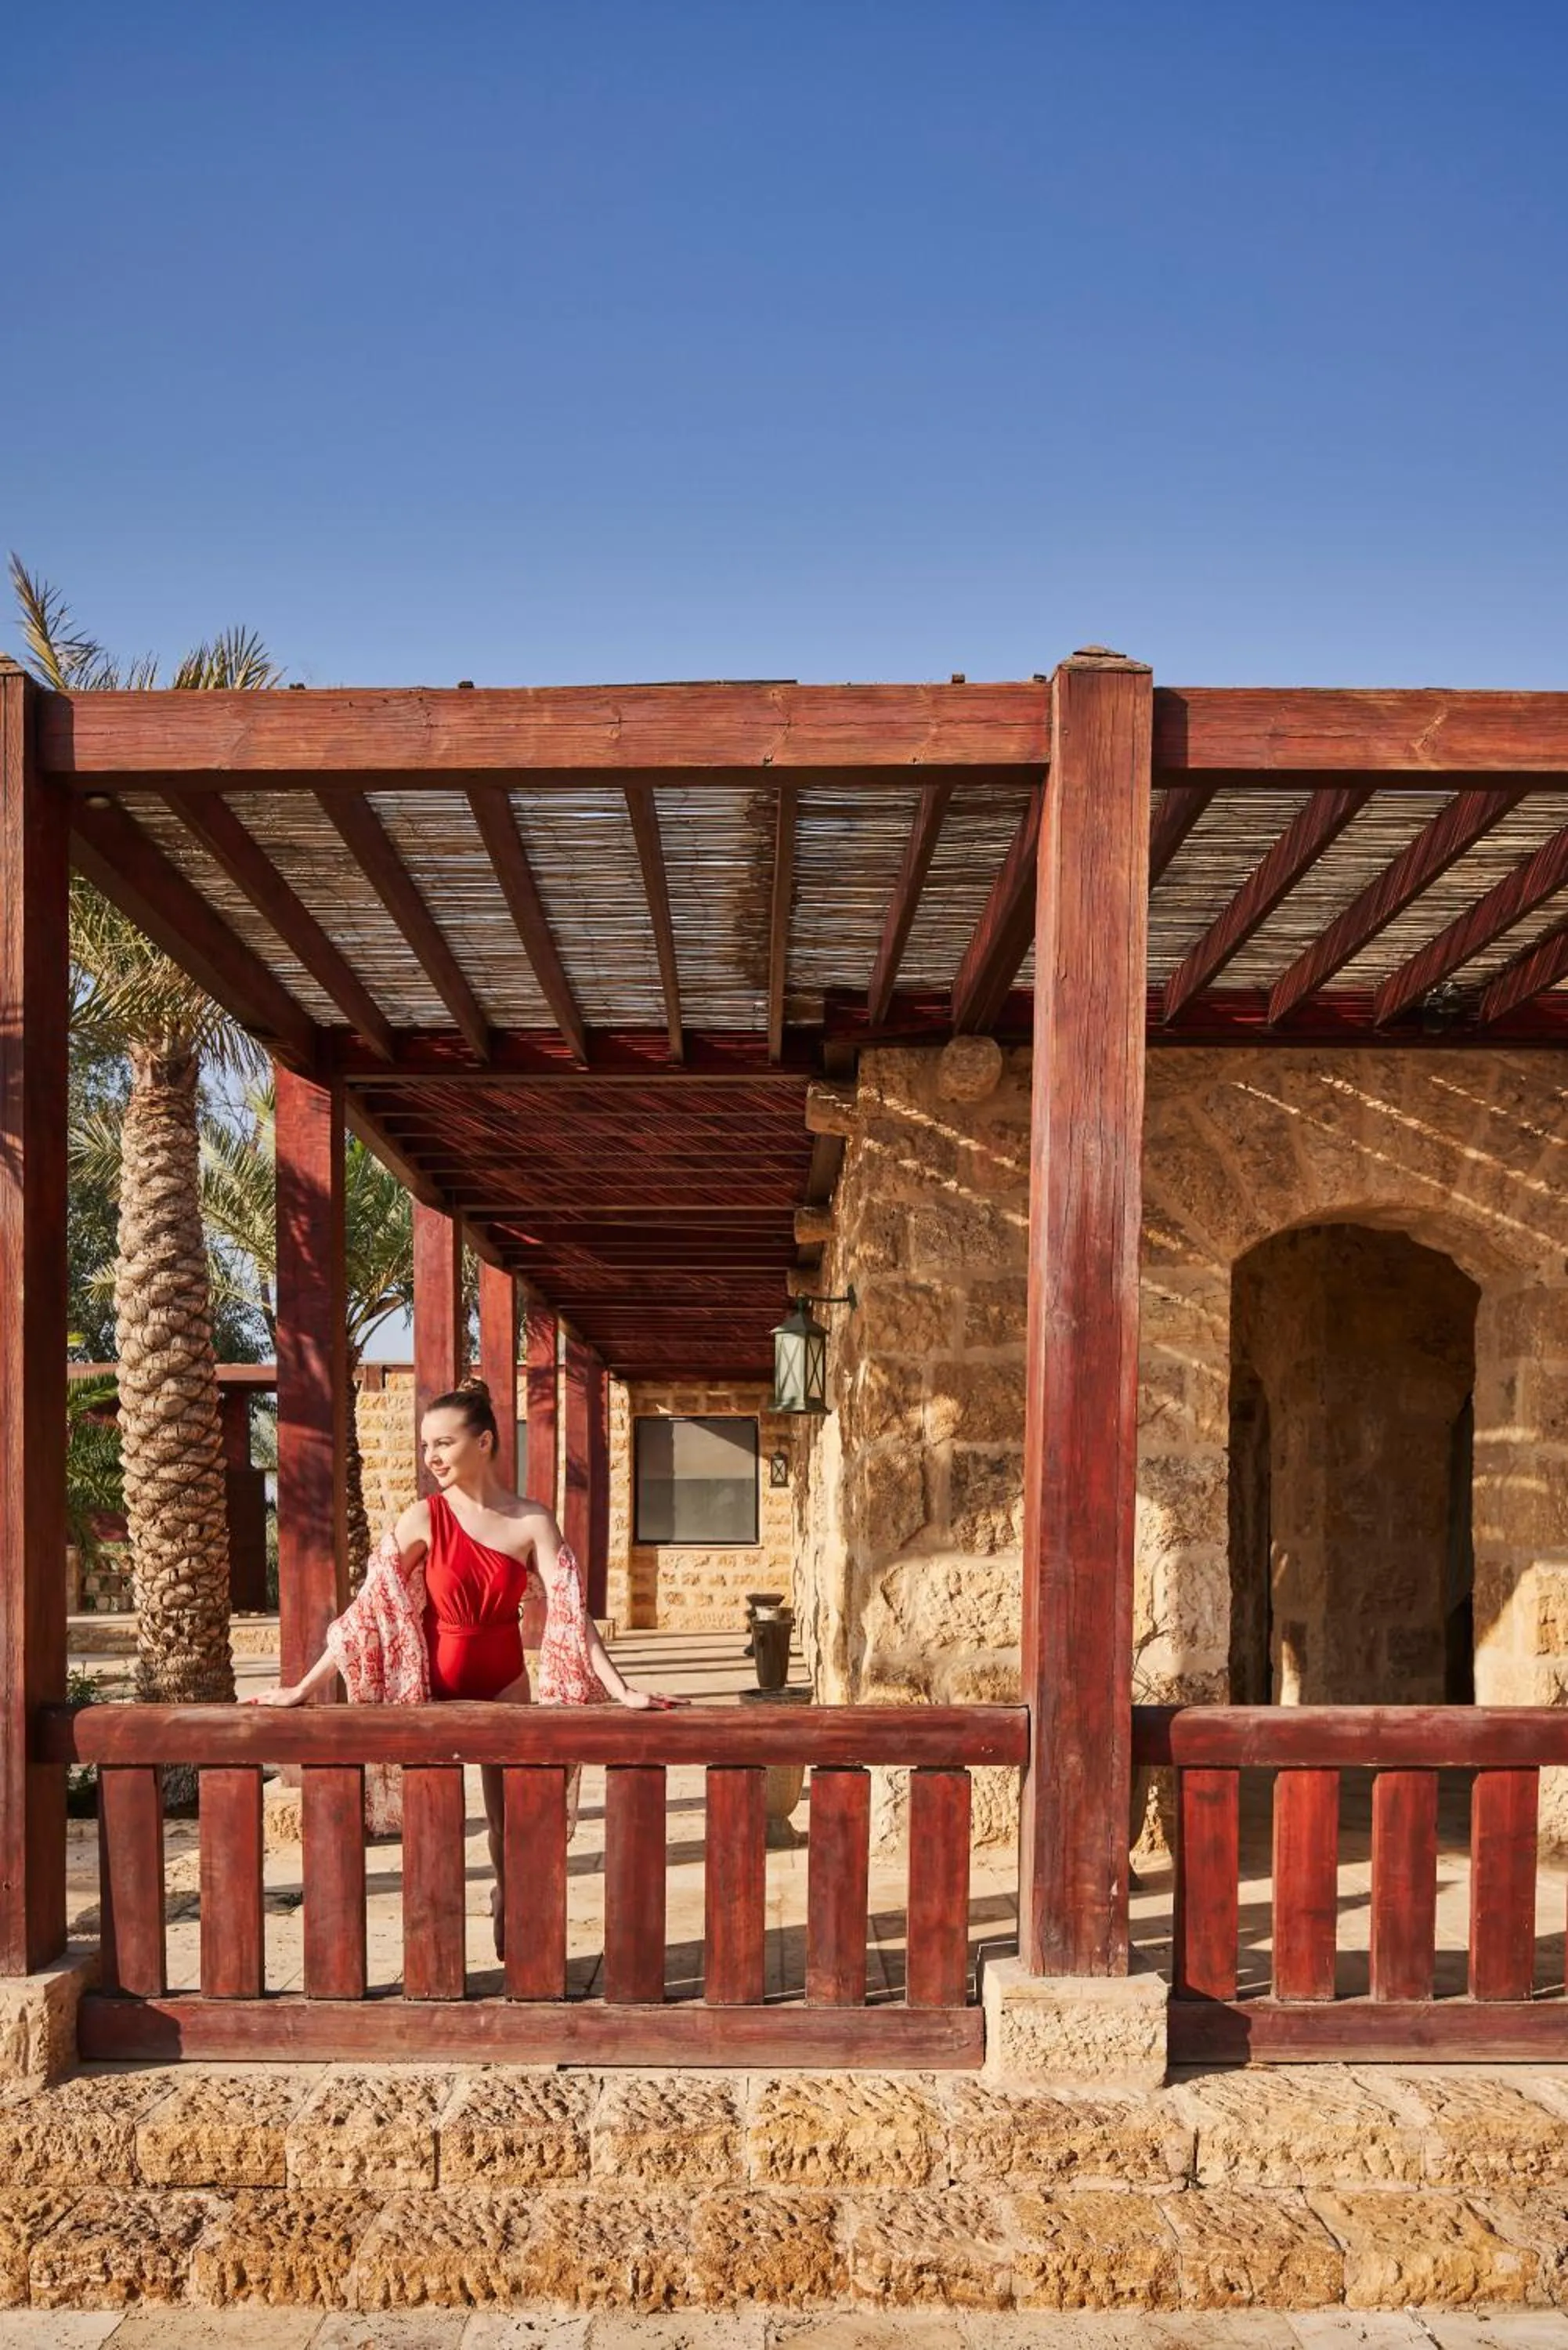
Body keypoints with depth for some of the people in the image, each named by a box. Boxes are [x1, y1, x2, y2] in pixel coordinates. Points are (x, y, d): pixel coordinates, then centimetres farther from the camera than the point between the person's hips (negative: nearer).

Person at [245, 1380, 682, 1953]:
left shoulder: (532, 1522, -8)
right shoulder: (423, 1519, -9)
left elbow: (571, 1612, -11)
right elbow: (368, 1608, -8)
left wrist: (621, 1691, -18)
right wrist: (304, 1689, -10)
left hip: (505, 1685, 0)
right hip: (435, 1684, 0)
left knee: (509, 1820, 8)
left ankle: (511, 1933, 30)